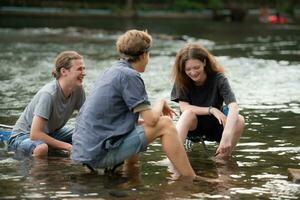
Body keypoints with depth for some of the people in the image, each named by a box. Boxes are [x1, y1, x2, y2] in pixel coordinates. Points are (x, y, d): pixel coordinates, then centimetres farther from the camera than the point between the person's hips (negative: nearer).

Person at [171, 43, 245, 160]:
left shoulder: (218, 78, -20)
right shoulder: (181, 81, -14)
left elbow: (233, 106, -33)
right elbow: (184, 108, -20)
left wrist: (227, 135, -49)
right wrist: (211, 110, -29)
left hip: (215, 126, 0)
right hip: (192, 126, 0)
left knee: (239, 120, -30)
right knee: (188, 113, -34)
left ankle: (221, 161, -23)